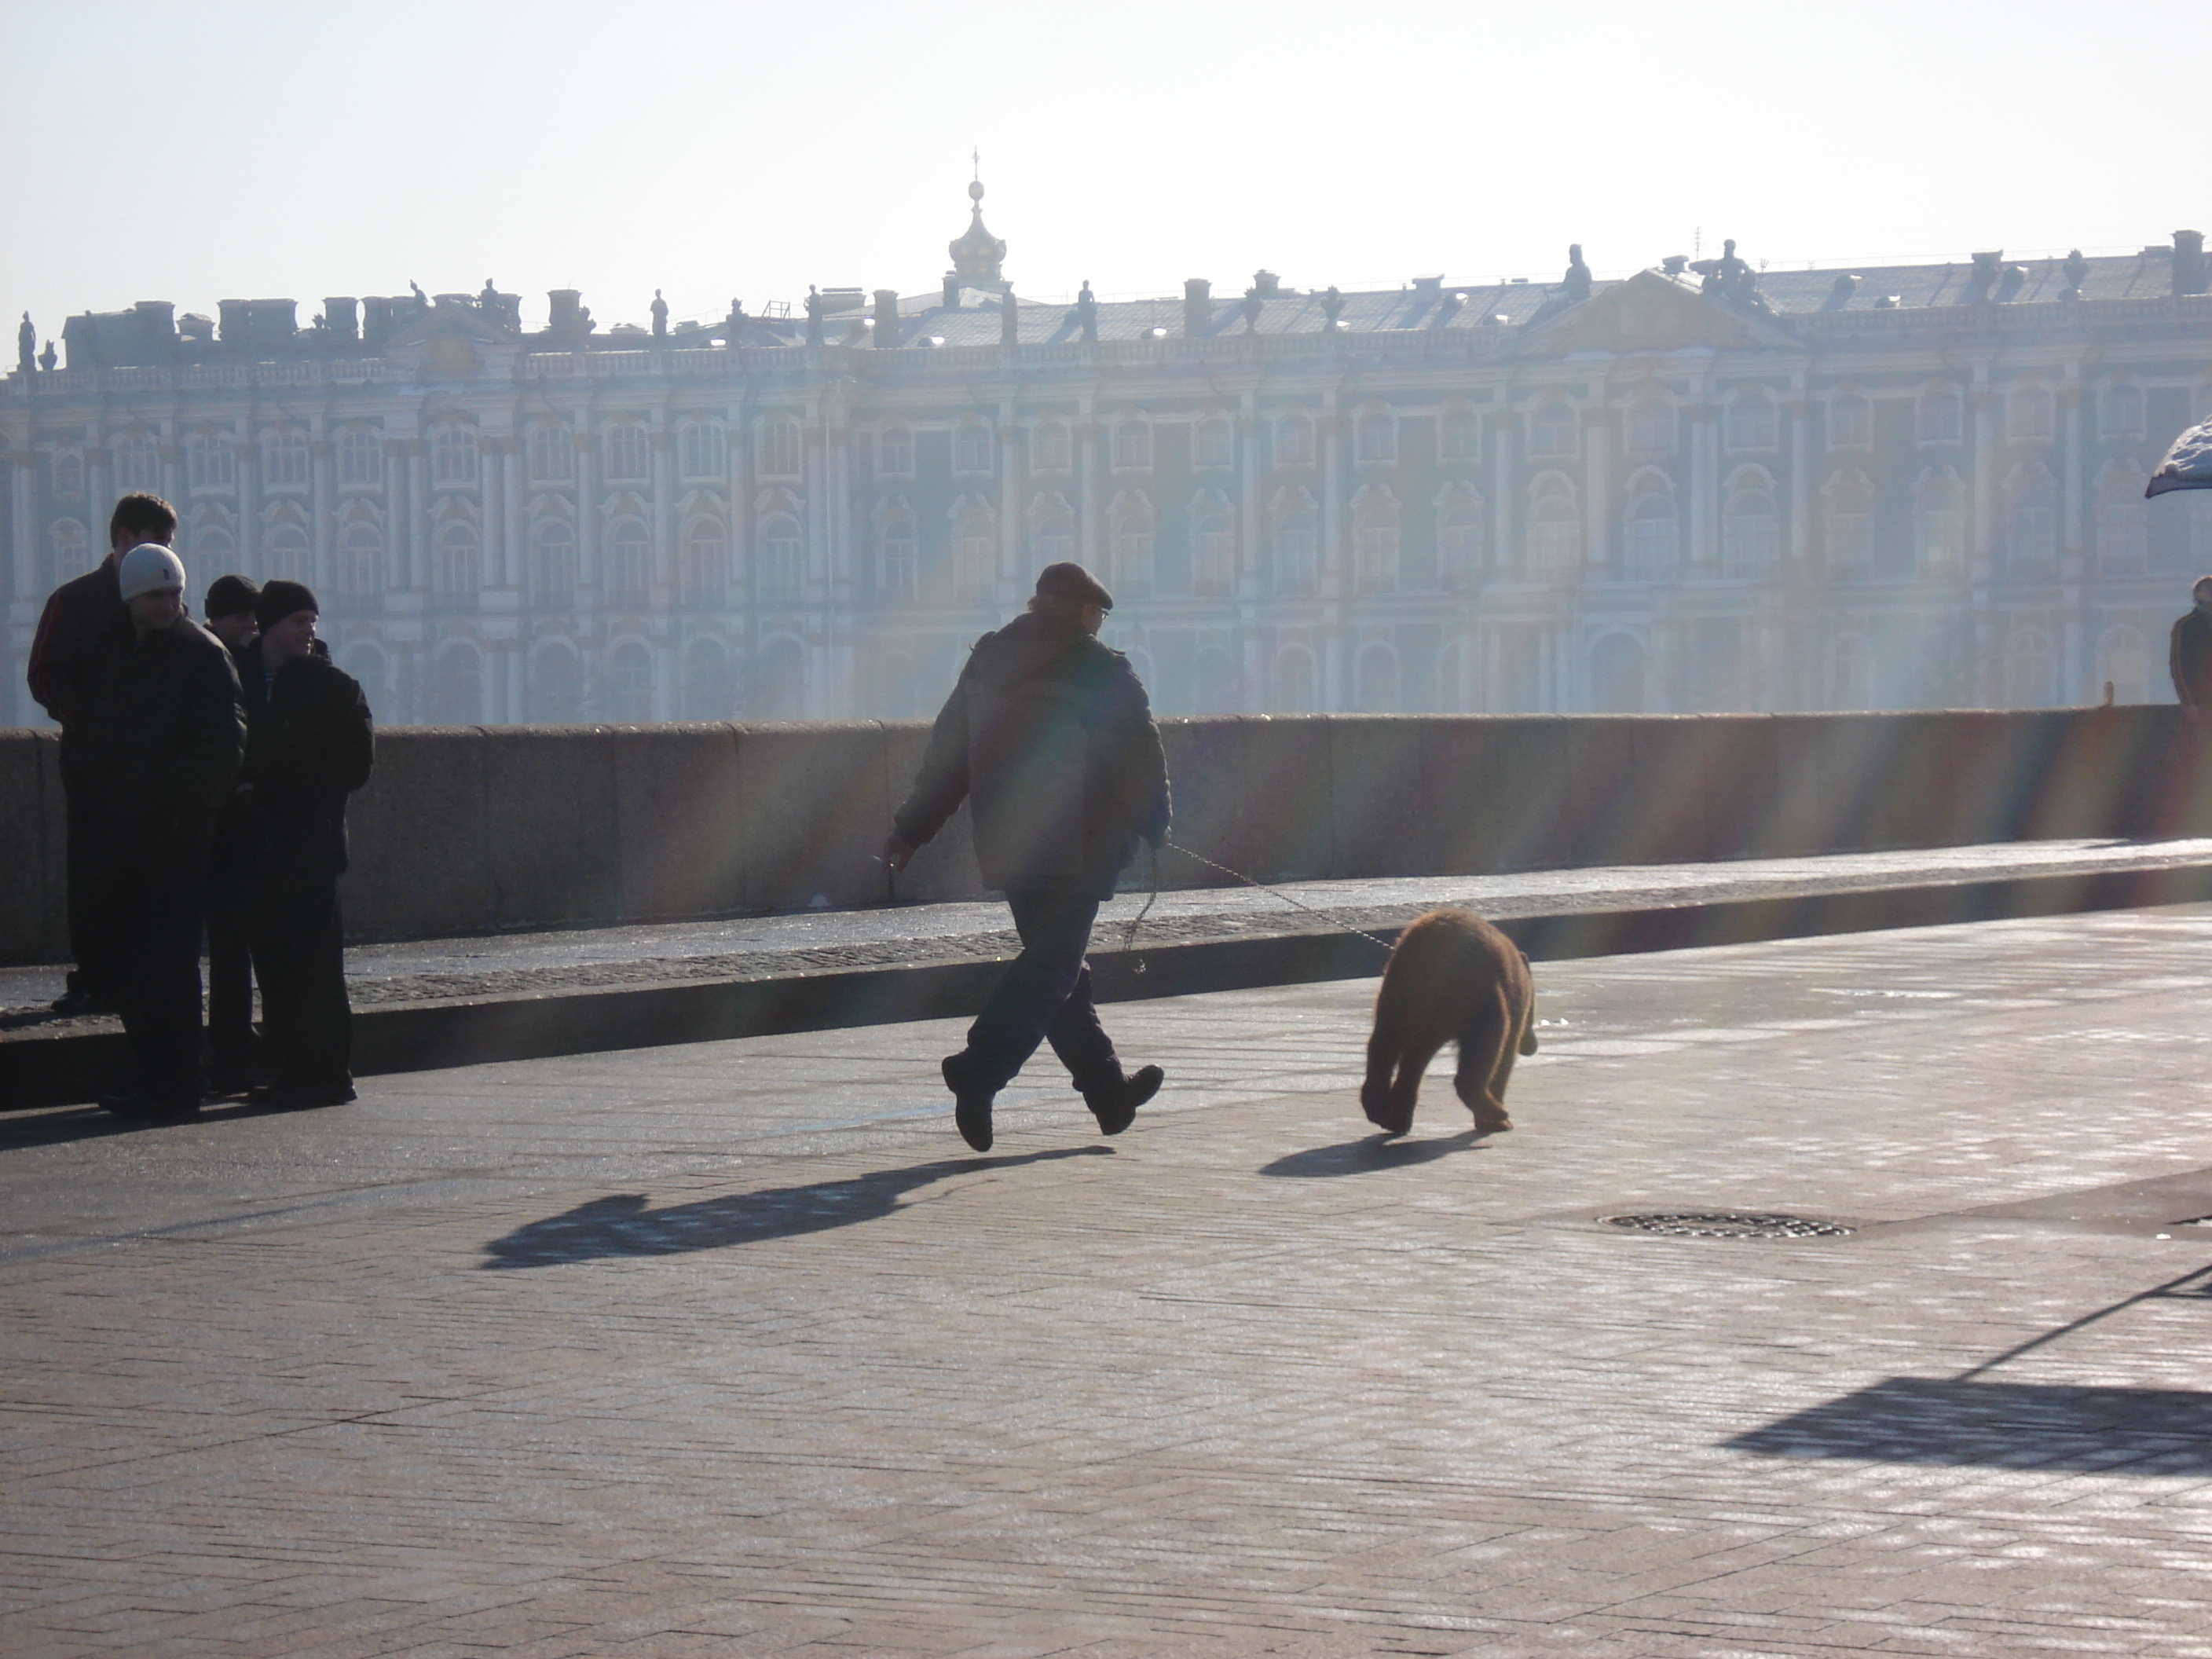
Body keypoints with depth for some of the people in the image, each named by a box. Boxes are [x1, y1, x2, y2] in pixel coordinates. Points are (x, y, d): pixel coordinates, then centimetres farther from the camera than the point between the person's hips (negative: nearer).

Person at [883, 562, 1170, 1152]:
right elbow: (1140, 755, -4)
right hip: (1078, 848, -7)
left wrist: (912, 828, 14)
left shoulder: (986, 662, 12)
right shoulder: (1099, 670, -6)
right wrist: (1154, 826, 10)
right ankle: (979, 1071, -23)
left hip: (1004, 847, 7)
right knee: (1056, 966, -8)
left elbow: (946, 753, 12)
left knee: (1057, 964, 15)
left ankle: (1106, 1089, 22)